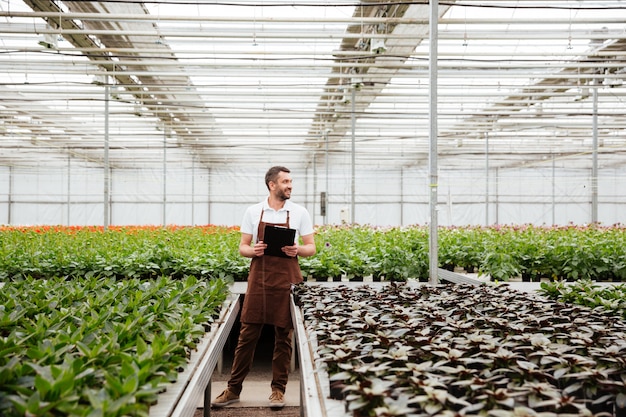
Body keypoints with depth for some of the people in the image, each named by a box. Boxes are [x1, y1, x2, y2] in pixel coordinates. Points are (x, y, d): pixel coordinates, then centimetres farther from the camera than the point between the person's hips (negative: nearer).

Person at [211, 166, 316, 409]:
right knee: (247, 335, 3)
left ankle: (278, 389, 18)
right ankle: (233, 389, 14)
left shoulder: (299, 213, 3)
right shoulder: (253, 212, 5)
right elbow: (242, 247, 9)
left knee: (283, 336, 5)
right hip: (258, 278, 0)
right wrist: (253, 250, -14)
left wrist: (298, 250, -16)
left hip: (286, 279, 0)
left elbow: (311, 248, 6)